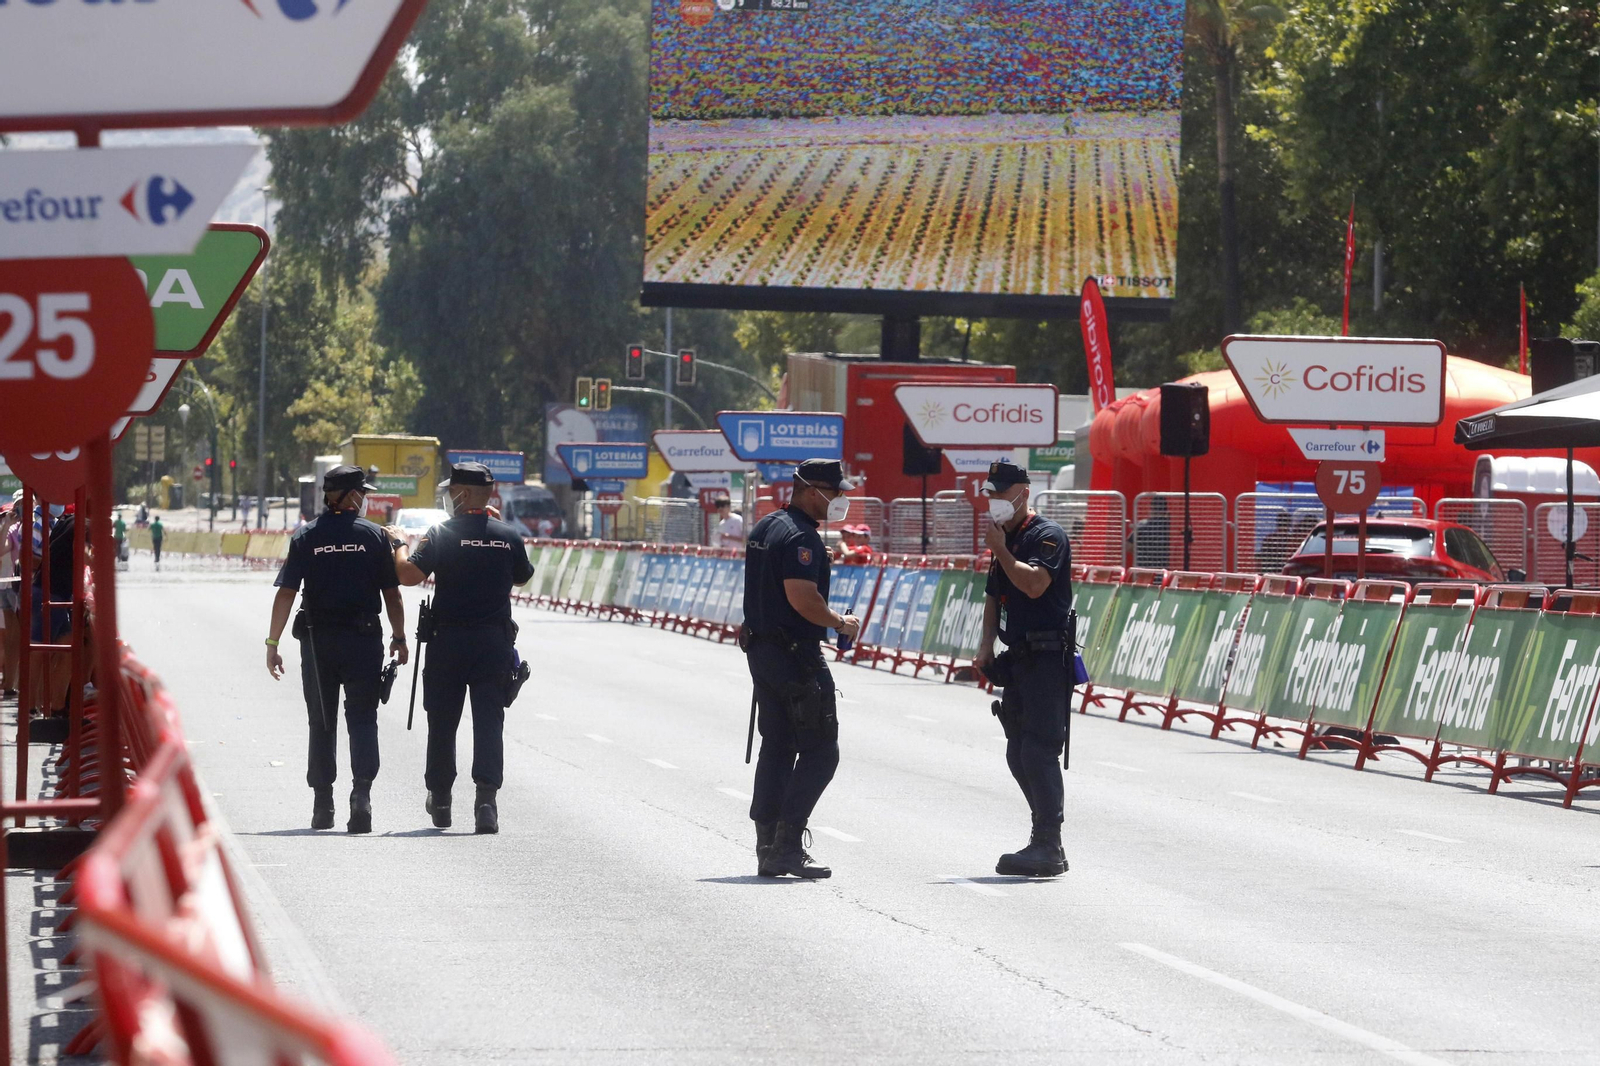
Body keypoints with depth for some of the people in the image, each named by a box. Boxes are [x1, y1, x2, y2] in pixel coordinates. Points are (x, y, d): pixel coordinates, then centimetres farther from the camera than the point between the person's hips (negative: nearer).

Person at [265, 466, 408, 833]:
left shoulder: (306, 537, -1)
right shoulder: (374, 536, -2)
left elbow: (286, 593, -6)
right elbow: (392, 594, -1)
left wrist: (272, 643, -3)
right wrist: (399, 638, 10)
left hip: (317, 640, 1)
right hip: (363, 638, -1)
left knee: (321, 723, 12)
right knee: (362, 719, 3)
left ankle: (322, 804, 14)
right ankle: (361, 792, -17)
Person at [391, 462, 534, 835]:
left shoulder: (442, 534, -8)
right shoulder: (508, 536, 1)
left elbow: (409, 574, -15)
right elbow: (522, 577, 18)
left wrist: (401, 544, 4)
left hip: (448, 640, -2)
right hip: (494, 642, 2)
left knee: (442, 723, 12)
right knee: (489, 721, 0)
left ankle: (439, 800, 24)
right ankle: (486, 797, -14)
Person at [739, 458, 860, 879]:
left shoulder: (765, 527, 15)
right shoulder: (800, 536, -17)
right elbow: (801, 597, -26)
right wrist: (841, 623, -10)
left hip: (761, 649, 10)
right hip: (795, 655, -10)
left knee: (776, 747, 13)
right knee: (819, 751, -5)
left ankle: (768, 849, 13)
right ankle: (787, 843, -10)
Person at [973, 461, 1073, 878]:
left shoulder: (1047, 535, -9)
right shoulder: (1007, 537, 18)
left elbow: (1034, 584, -24)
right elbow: (994, 594, 24)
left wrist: (999, 549, -13)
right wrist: (987, 642, 11)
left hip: (1047, 659, -10)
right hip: (1019, 657, 10)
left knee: (1038, 751, -14)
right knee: (1020, 754, 10)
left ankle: (1047, 847, -14)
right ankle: (1046, 844, 15)